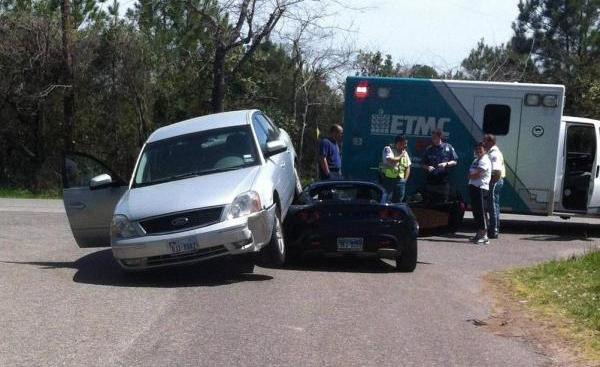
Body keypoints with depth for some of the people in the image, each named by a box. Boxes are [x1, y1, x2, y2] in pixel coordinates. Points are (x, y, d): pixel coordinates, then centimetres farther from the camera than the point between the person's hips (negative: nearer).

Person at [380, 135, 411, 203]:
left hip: (400, 180, 6)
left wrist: (405, 179, 6)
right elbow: (391, 161, -23)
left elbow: (408, 167, 17)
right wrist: (401, 156, -10)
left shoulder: (405, 152, 14)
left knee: (398, 201, 6)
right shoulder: (388, 149, -5)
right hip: (388, 179, -6)